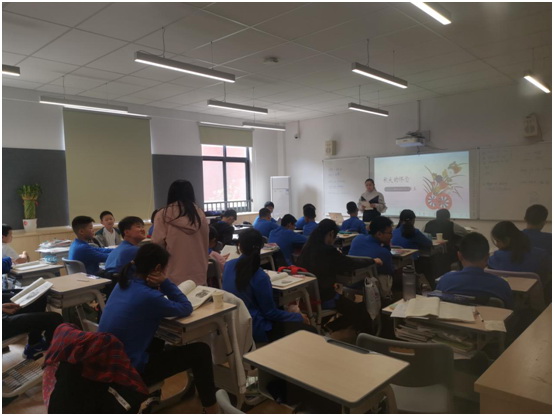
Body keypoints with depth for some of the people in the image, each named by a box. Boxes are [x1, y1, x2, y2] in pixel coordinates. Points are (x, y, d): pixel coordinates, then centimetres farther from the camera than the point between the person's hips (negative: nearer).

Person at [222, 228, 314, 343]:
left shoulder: (229, 265, -6)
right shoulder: (260, 277, -26)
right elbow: (270, 312, -17)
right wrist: (299, 317, -4)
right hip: (255, 329, -8)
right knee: (309, 331, -4)